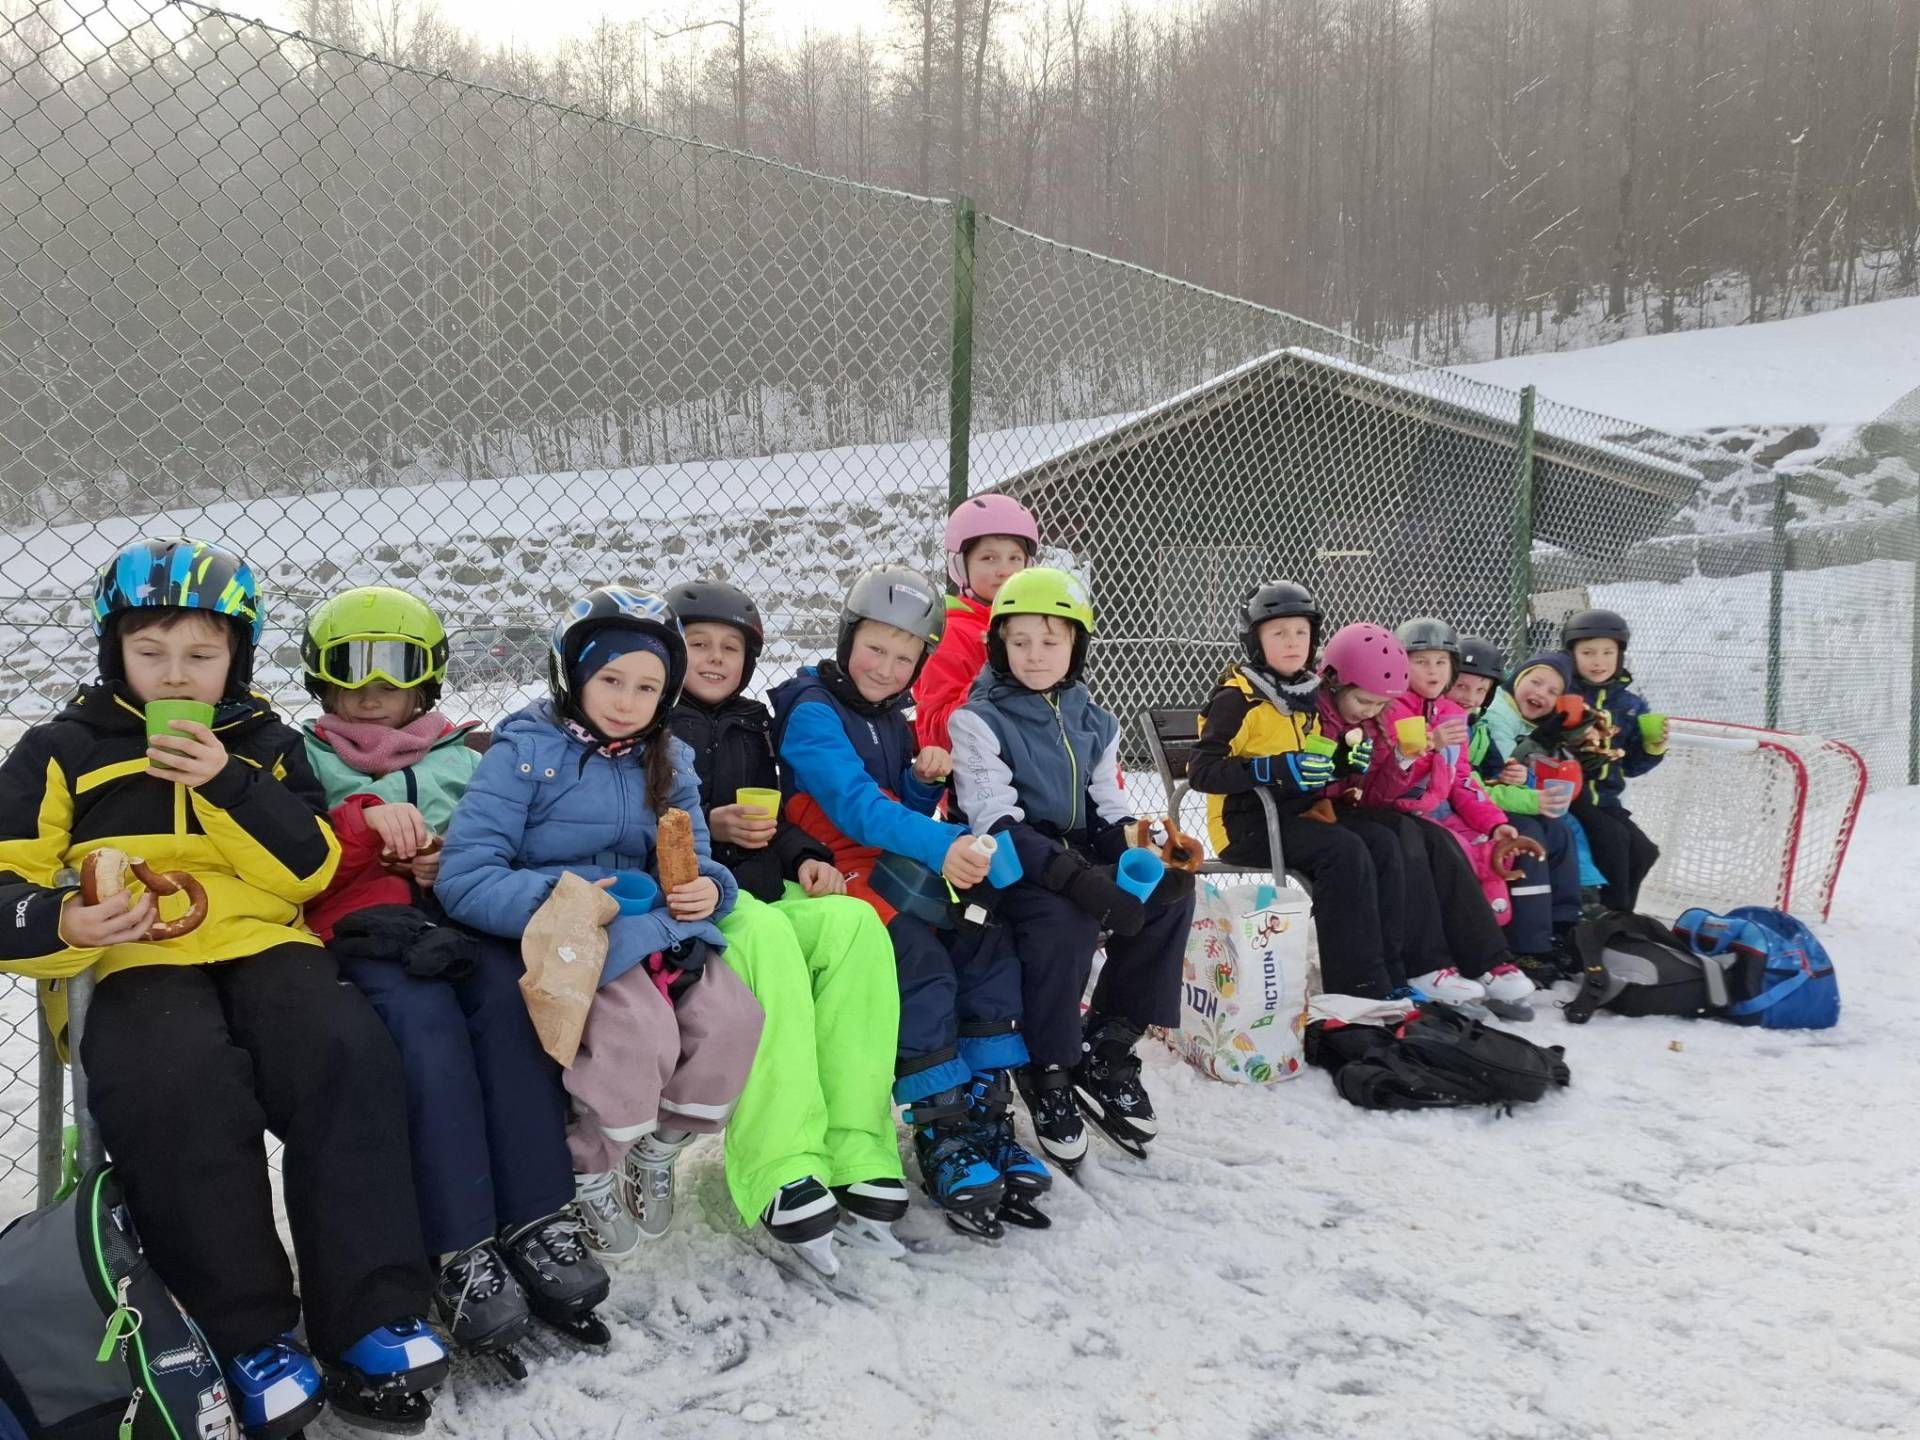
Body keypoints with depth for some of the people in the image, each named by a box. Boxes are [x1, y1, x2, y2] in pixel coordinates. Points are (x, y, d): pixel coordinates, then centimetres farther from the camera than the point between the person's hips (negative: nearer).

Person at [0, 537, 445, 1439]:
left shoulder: (267, 745, 16)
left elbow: (310, 871, 3)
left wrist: (229, 786, -11)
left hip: (262, 948, 2)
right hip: (134, 964, -1)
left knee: (348, 1060, -28)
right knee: (182, 1090, -34)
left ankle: (370, 1323, -20)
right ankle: (247, 1339, -20)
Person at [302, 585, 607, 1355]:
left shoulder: (467, 756, 28)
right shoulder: (307, 761, 24)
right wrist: (364, 823, -10)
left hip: (463, 918, 2)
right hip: (366, 932, -1)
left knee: (508, 993, -34)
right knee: (425, 1017, -35)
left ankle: (538, 1224, -35)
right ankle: (462, 1252, -37)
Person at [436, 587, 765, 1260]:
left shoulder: (668, 763, 12)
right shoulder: (524, 753, -5)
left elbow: (696, 860, 14)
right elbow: (462, 879, -12)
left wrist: (707, 888, -10)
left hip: (654, 930, 5)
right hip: (563, 942, -5)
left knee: (734, 1016, -20)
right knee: (642, 1033, -31)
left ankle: (660, 1151, 8)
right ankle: (589, 1174, -1)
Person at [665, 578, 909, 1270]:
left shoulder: (750, 727, 24)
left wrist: (806, 857, 4)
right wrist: (707, 828, -14)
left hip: (762, 893, 5)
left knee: (855, 923, -26)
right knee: (766, 936, -38)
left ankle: (856, 1157, -29)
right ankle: (785, 1175, -42)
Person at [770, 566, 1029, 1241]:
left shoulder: (894, 722, 17)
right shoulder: (813, 713, -8)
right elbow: (854, 805, -23)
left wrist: (928, 780, -2)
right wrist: (940, 846, -36)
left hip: (902, 880, 8)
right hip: (838, 878, -8)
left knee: (990, 951, -13)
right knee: (922, 966, -29)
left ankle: (980, 1114, -8)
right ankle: (939, 1133, -18)